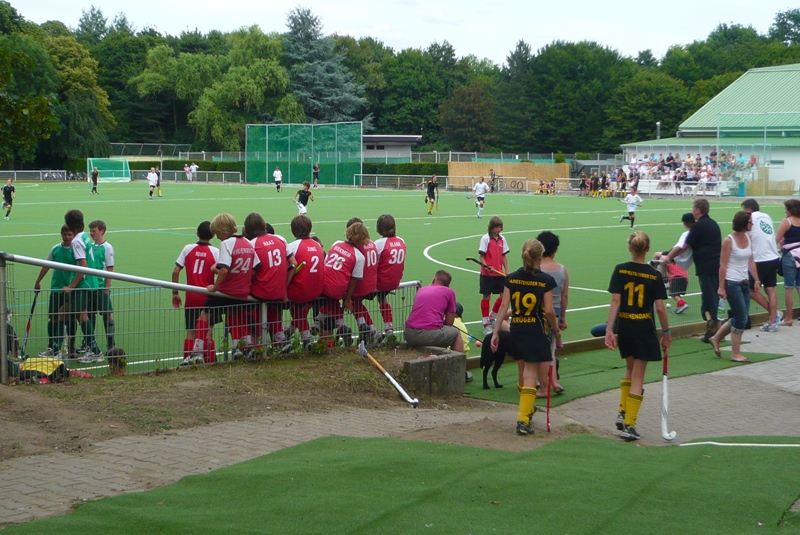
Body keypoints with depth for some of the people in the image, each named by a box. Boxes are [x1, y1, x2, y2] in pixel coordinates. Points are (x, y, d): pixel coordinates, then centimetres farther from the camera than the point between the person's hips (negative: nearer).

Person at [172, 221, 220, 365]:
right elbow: (215, 269, -19)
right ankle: (208, 361, 6)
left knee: (190, 331, 9)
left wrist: (175, 292, 8)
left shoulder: (188, 248, 4)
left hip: (191, 296, 1)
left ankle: (187, 360, 5)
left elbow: (175, 271, 1)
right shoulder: (215, 251, -2)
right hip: (207, 297, -1)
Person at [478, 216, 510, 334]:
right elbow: (482, 256, -8)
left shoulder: (502, 239, 7)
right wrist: (487, 267, -23)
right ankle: (486, 324, 9)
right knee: (486, 297, 2)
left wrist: (507, 271, 5)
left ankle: (491, 317, 23)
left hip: (499, 273, 5)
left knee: (504, 296, 3)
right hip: (487, 274, -5)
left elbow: (503, 256, 11)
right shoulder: (485, 238, -8)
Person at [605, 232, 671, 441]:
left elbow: (615, 301, -10)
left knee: (630, 369, 25)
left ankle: (622, 413, 21)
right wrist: (666, 332, 5)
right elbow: (660, 308, -8)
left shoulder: (620, 270, -5)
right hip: (644, 329, -2)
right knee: (638, 378, 4)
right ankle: (629, 426, 3)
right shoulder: (654, 275, -7)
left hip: (624, 327, 2)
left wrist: (609, 329, -10)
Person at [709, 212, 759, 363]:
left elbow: (751, 261, 13)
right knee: (742, 318, -6)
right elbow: (723, 265, -13)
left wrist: (757, 280, 8)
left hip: (744, 282, 8)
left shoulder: (748, 238, 7)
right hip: (732, 283, -8)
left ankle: (716, 338, 30)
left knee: (739, 318, 11)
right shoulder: (729, 240, -13)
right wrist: (721, 287, -15)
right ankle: (736, 354, 5)